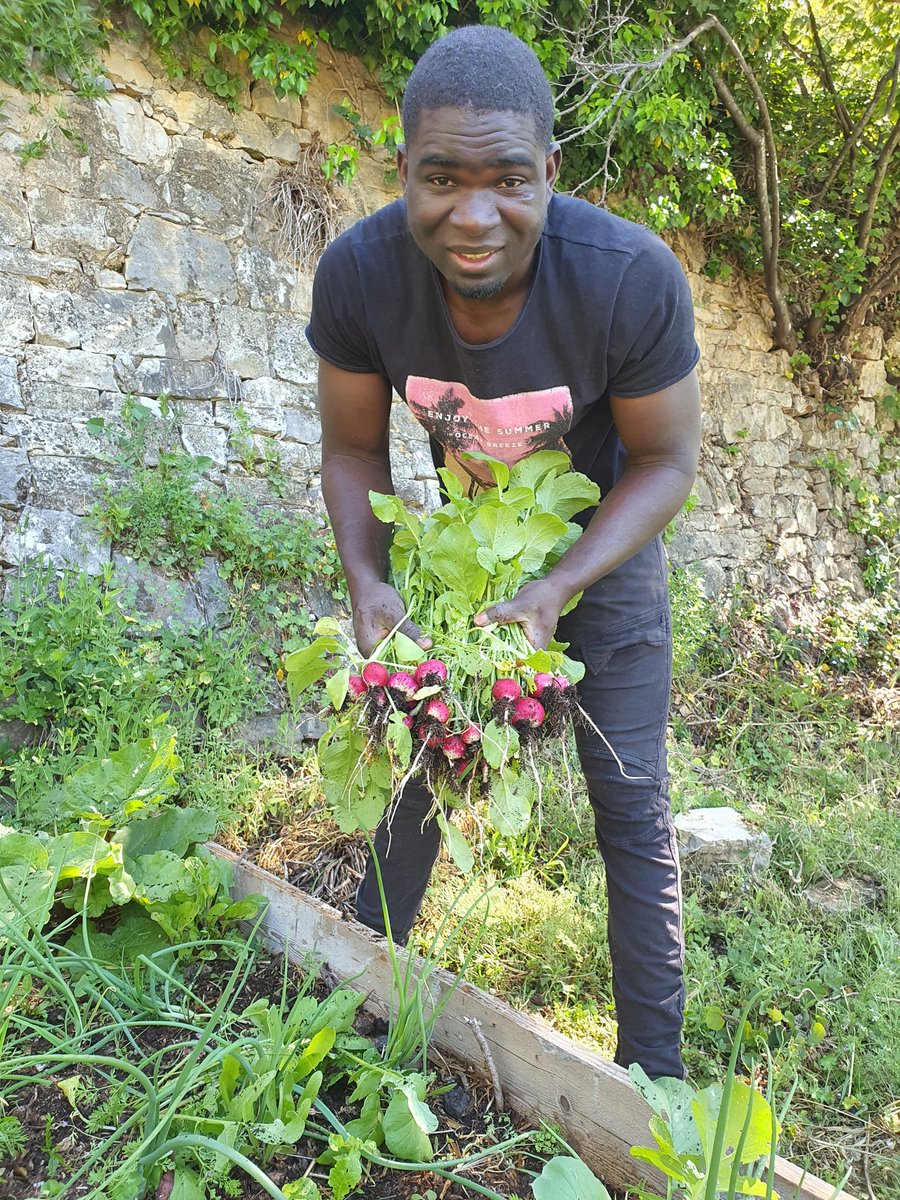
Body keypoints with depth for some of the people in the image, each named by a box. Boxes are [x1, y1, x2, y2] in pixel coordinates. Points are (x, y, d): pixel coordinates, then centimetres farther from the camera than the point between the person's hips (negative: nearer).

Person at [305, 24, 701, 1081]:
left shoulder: (633, 280, -32)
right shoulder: (359, 273, -25)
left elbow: (665, 459, -19)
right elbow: (354, 446, -11)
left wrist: (558, 590, -31)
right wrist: (366, 582, -27)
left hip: (601, 545, -2)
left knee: (631, 806, 2)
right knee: (422, 768, 17)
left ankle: (653, 1068, 23)